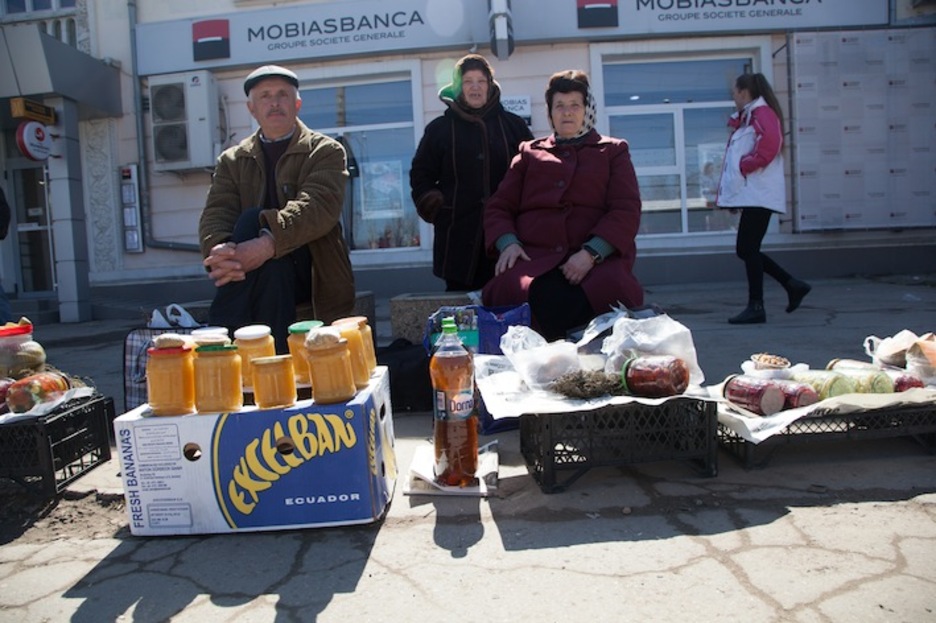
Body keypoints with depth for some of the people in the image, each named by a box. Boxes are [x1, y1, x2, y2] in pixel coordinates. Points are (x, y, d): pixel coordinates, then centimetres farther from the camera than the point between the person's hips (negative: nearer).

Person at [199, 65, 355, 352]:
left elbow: (319, 206, -16)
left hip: (310, 271, -2)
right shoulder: (232, 160, 15)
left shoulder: (326, 151, 4)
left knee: (251, 221, -29)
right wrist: (219, 250, -27)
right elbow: (215, 215, -1)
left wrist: (267, 244, -35)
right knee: (253, 219, -30)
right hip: (256, 279, 3)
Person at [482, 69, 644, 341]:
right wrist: (507, 243, -5)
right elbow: (498, 206, 20)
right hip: (534, 257, 1)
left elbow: (626, 210, 6)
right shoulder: (529, 153, 28)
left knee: (611, 289, -38)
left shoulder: (613, 151, 22)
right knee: (510, 290, -35)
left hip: (599, 258, -1)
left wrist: (591, 252, -13)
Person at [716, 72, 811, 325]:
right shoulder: (748, 117, 24)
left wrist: (743, 166, -15)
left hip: (759, 194, -10)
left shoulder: (761, 112, -7)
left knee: (748, 249, -8)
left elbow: (769, 144, -22)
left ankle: (756, 307, -4)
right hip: (750, 193, 10)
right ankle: (793, 285, 17)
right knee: (746, 250, 10)